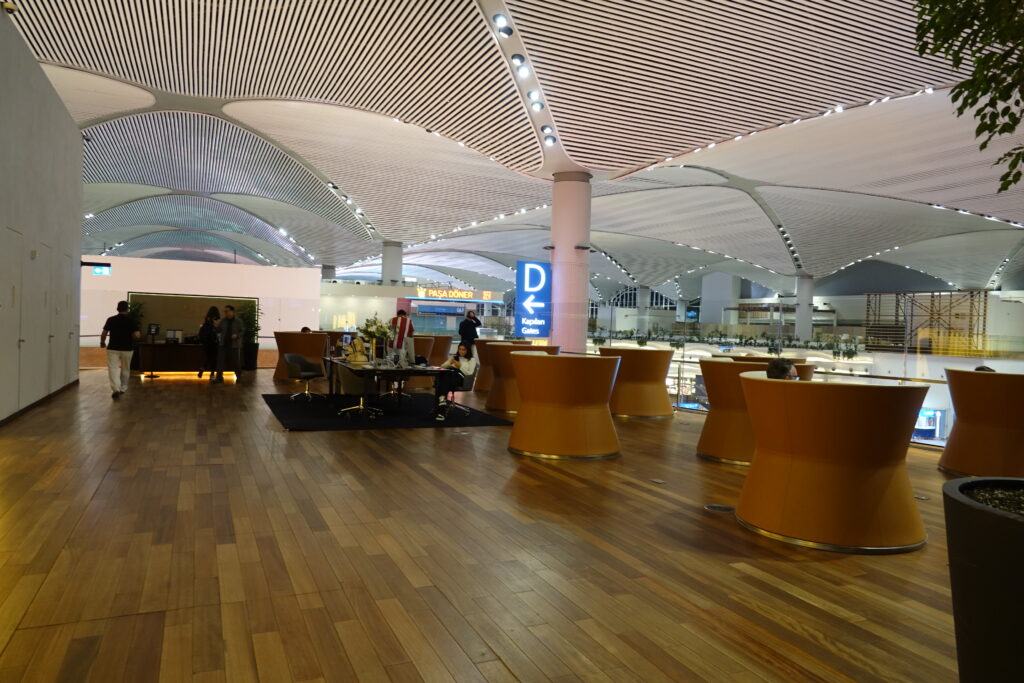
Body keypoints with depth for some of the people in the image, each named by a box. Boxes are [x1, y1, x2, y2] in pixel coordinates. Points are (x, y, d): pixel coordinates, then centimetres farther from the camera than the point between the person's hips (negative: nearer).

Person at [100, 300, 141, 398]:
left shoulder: (110, 320, -2)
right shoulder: (131, 321, -5)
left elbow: (103, 334, -1)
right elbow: (137, 335, -13)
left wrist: (102, 342, 18)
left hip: (113, 348, 0)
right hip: (127, 349, 1)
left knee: (113, 368, -3)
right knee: (125, 369, 17)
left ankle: (115, 389, -19)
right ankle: (123, 388, 26)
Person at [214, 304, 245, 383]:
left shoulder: (238, 321, -4)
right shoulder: (223, 320, 4)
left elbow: (243, 331, 0)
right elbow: (219, 331, 10)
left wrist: (237, 335, -19)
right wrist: (217, 325, -11)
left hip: (234, 345, -2)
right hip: (223, 344, 2)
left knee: (236, 362, 6)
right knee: (220, 361, -6)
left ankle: (238, 376, 28)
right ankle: (219, 378, -2)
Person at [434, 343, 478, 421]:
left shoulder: (472, 360, 19)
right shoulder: (454, 357, 32)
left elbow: (469, 373, 6)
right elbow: (442, 366, 24)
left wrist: (460, 367, -3)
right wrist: (449, 363, 5)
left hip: (460, 377, -3)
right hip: (448, 375, 3)